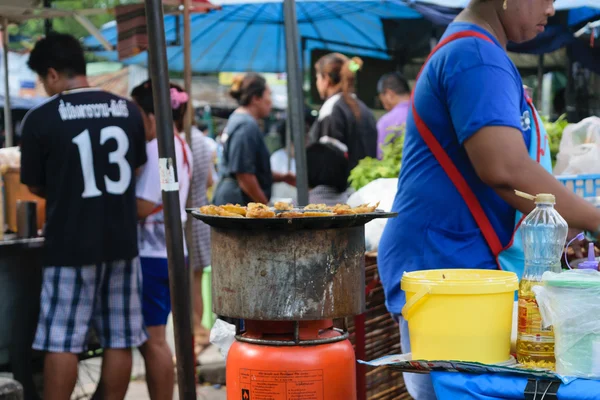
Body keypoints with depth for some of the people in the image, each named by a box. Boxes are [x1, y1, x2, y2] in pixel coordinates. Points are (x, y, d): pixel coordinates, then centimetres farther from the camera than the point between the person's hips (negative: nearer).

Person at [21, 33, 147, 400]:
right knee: (119, 340, 8)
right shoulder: (128, 111, 3)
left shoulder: (41, 118, -9)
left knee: (62, 342, 3)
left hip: (71, 245, -4)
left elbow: (35, 186, 1)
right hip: (122, 241, 4)